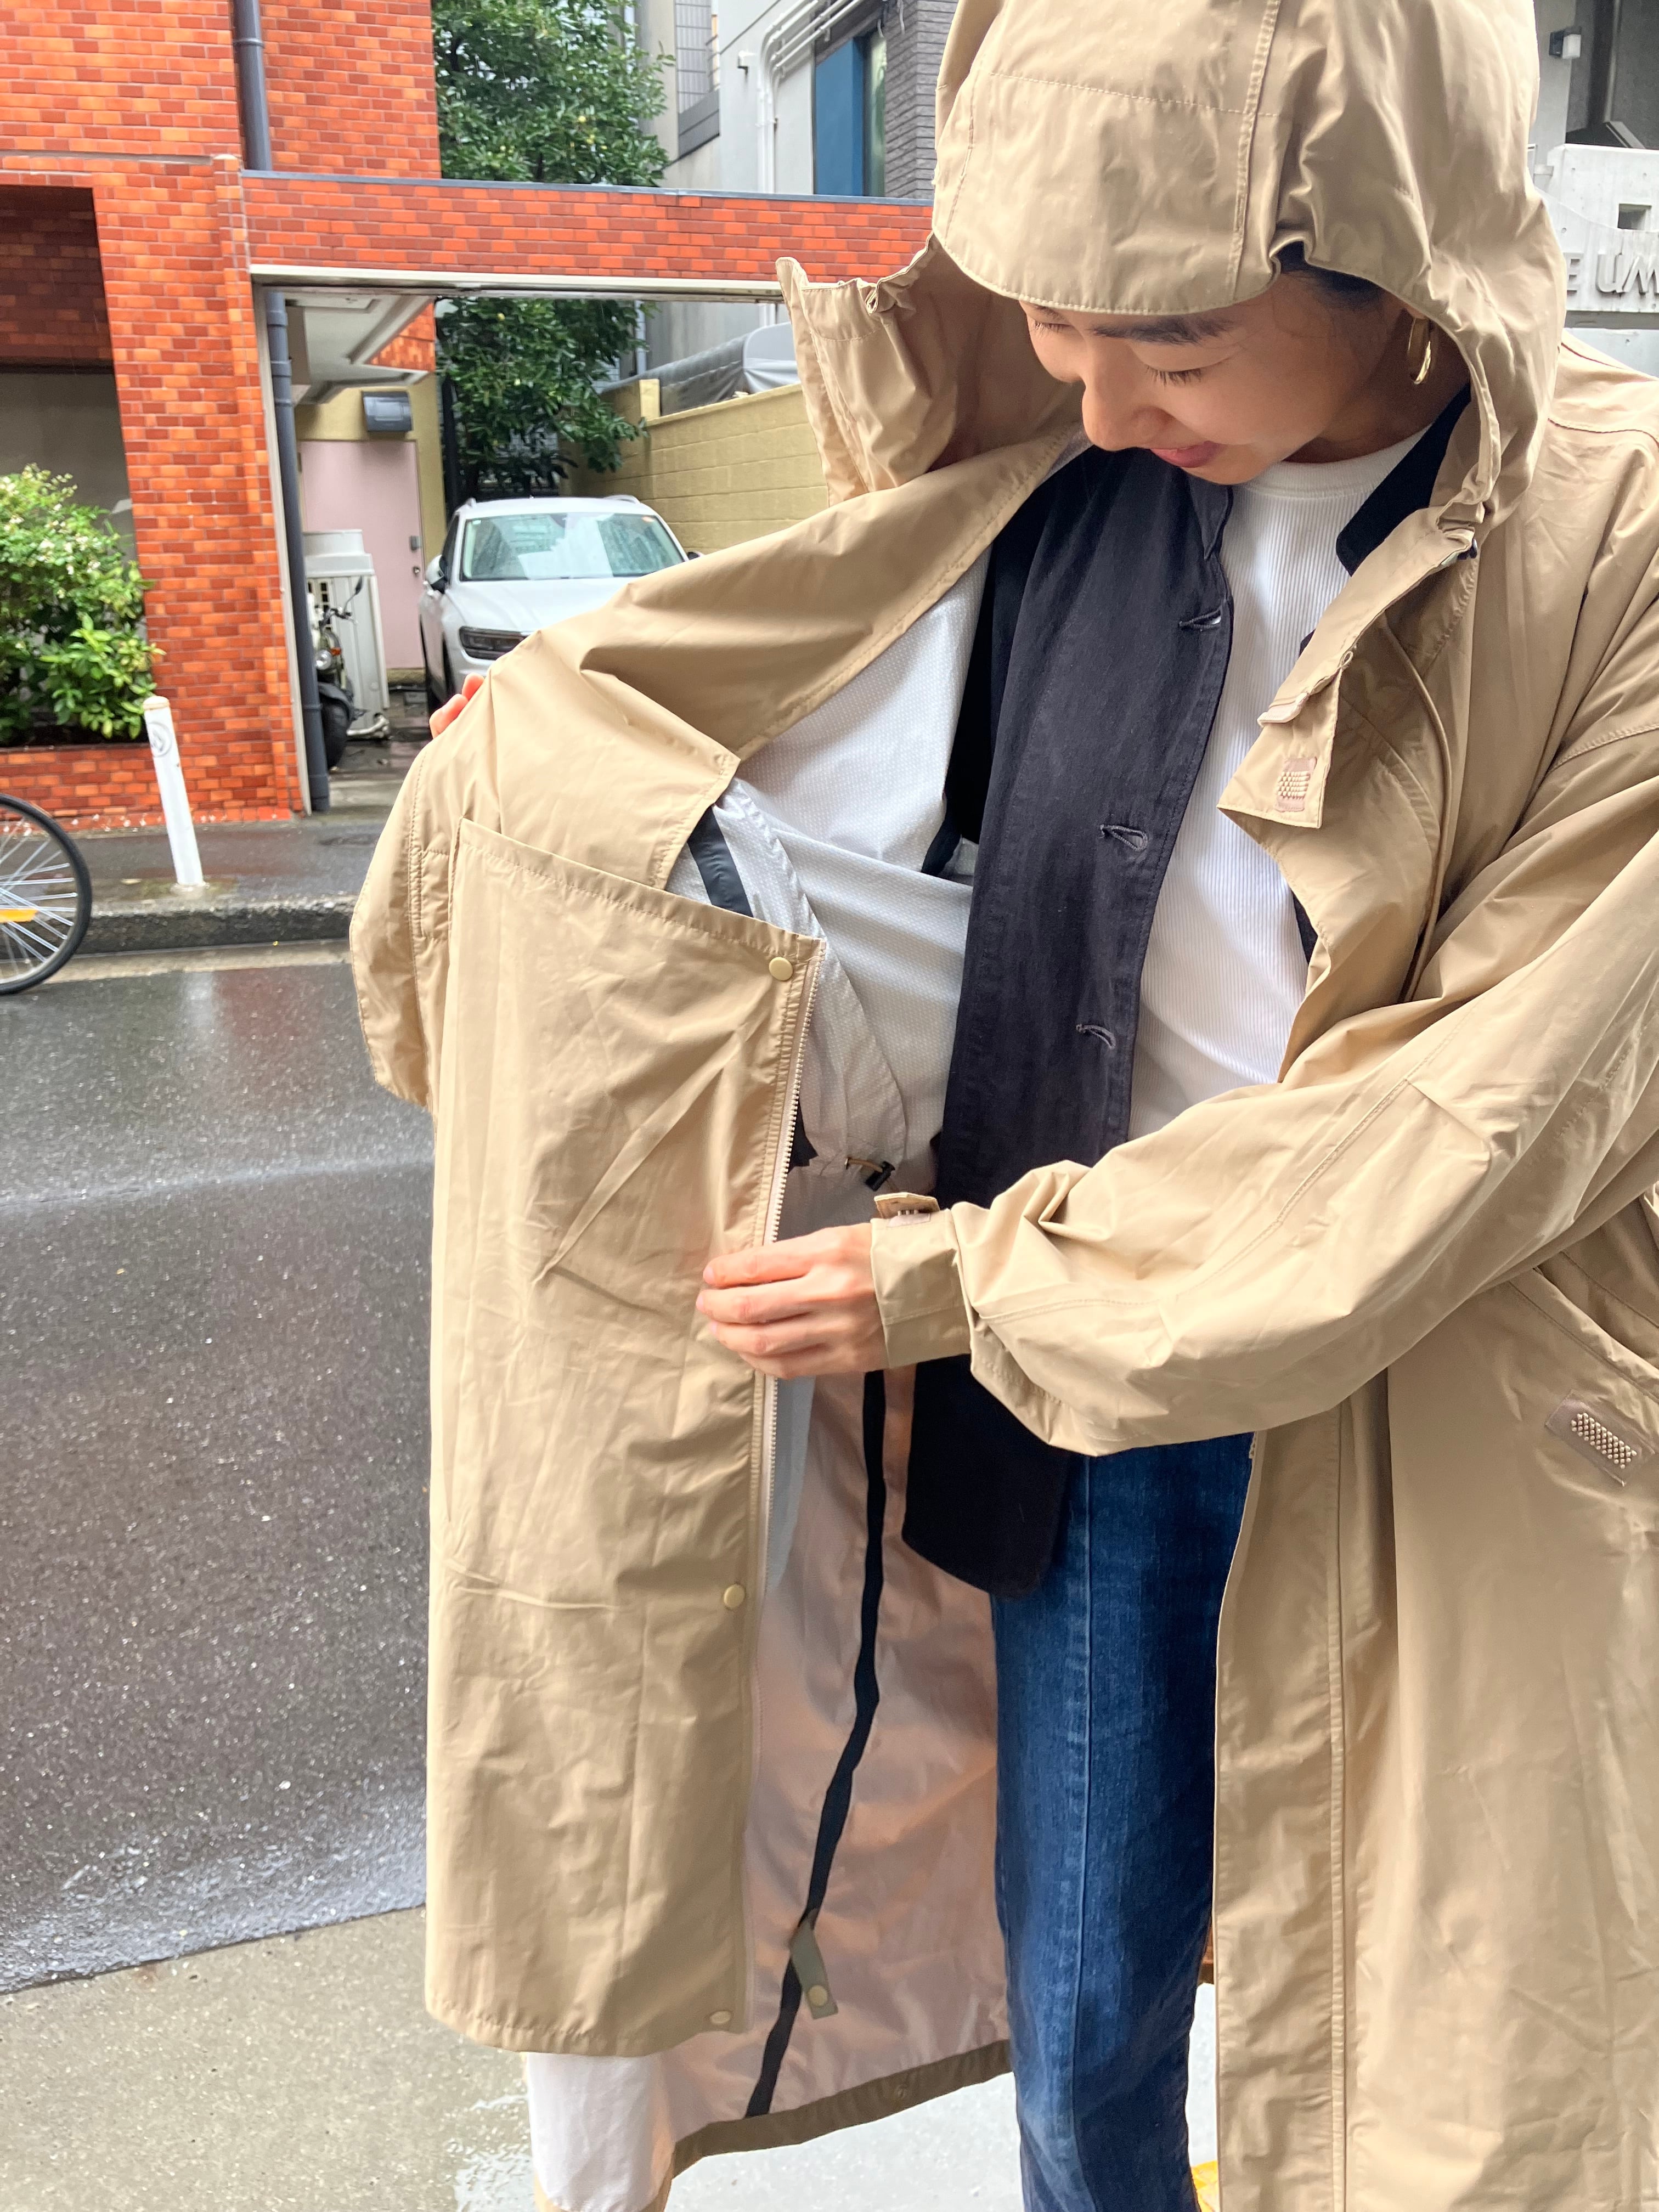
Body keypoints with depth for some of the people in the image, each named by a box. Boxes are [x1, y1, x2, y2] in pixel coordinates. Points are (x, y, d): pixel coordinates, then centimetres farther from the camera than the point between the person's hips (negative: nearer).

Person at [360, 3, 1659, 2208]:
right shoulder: (1051, 489, -6)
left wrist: (978, 1274, -17)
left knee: (1431, 2028, 17)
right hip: (1095, 1384, 2)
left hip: (1439, 1423, -2)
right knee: (1084, 2018, 16)